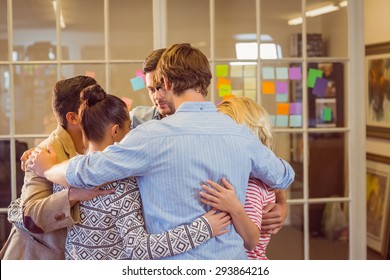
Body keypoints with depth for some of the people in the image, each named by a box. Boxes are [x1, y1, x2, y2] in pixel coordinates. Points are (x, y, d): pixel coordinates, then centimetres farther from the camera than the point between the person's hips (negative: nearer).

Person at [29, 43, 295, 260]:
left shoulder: (153, 135, -14)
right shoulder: (243, 135, 0)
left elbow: (86, 172, -10)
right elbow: (285, 176, 17)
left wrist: (47, 168, 11)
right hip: (232, 258, 4)